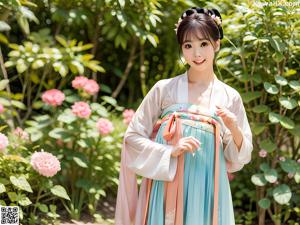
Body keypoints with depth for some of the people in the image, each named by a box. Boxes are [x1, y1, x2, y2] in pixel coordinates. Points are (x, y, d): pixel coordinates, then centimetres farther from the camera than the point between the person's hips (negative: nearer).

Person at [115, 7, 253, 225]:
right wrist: (171, 151, -12)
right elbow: (133, 137, 1)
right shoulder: (164, 89, 0)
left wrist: (234, 130, -12)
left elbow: (239, 158, 7)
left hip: (207, 190, 1)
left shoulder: (230, 97, 4)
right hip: (166, 186, -1)